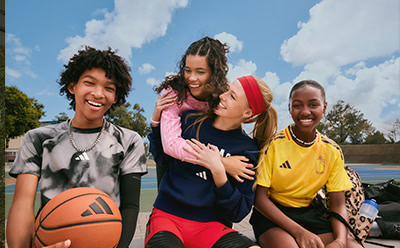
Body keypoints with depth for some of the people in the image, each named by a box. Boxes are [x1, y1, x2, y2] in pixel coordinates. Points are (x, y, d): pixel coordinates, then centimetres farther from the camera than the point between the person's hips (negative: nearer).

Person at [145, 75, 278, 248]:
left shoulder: (248, 150, -2)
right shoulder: (190, 120, 3)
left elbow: (238, 213, -4)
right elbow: (161, 157, 17)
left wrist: (218, 170, -17)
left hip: (209, 226, 0)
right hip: (167, 215, 0)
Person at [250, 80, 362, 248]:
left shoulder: (333, 151, -2)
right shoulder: (273, 144, -15)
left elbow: (338, 205, 0)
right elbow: (259, 197, -14)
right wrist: (299, 231, -22)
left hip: (307, 213, 4)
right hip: (272, 213, -3)